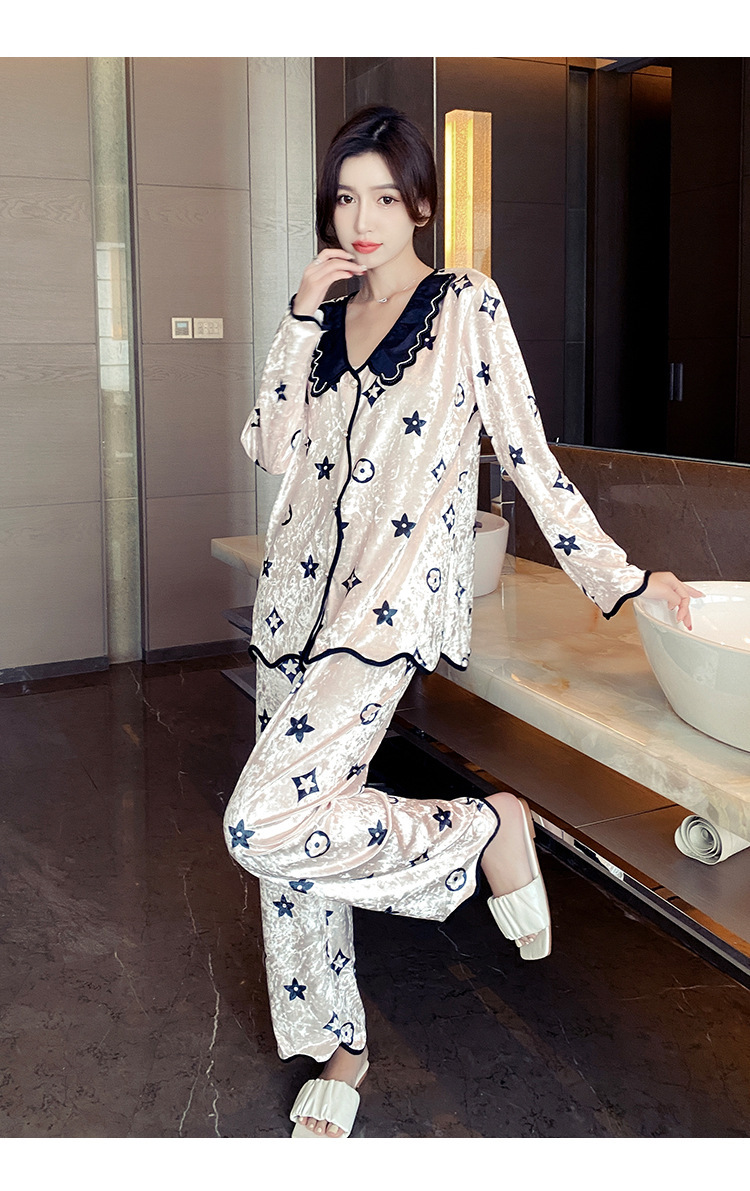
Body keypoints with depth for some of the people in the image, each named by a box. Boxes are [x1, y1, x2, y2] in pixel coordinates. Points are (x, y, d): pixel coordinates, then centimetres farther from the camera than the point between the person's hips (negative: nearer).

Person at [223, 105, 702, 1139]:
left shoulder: (466, 306, 1)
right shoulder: (327, 320, 16)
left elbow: (527, 453, 0)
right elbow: (272, 446, 5)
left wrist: (620, 576, 0)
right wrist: (302, 316, -1)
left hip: (387, 603, -6)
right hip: (299, 592, 6)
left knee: (268, 826, -19)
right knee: (293, 829, 8)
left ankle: (487, 825, 1)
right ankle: (338, 1051, 26)